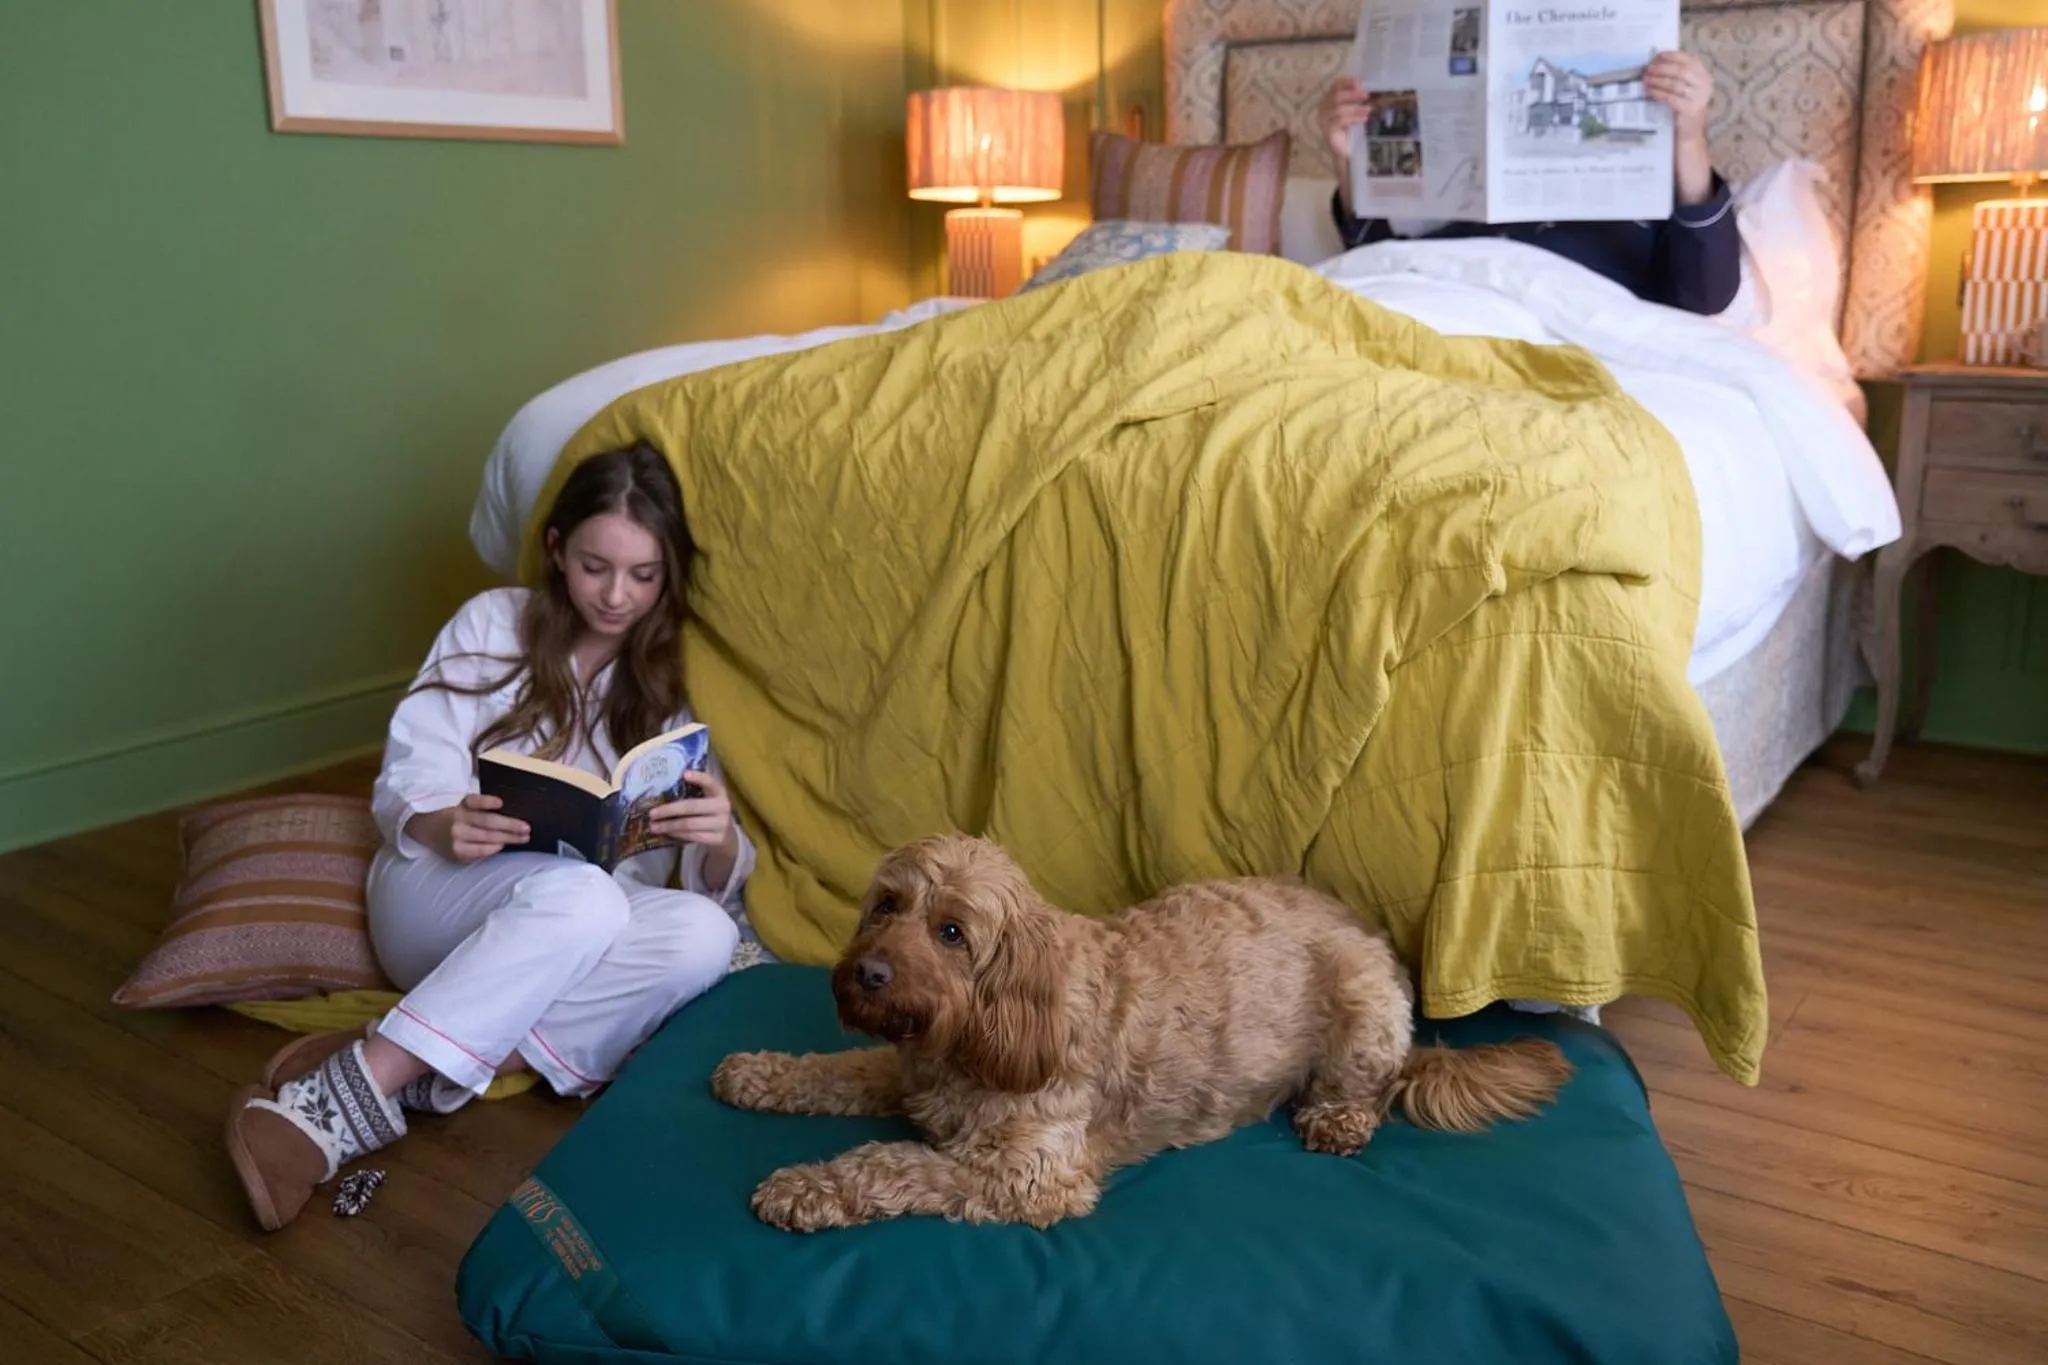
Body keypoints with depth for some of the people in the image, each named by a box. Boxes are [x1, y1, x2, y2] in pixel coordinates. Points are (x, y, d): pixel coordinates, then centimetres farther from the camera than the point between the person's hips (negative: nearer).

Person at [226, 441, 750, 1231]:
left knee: (703, 936, -32)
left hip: (583, 951, 2)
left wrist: (720, 840, -26)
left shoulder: (678, 684, 5)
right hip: (443, 899, -2)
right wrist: (446, 827, -28)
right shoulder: (493, 624, 2)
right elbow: (405, 789, -4)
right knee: (577, 894, -36)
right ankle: (355, 1092, -33)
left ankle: (431, 1069, -31)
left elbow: (718, 889, -1)